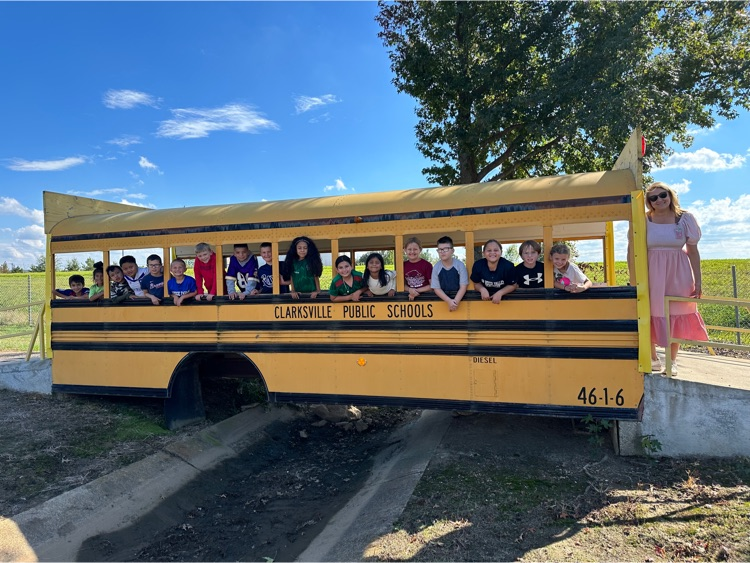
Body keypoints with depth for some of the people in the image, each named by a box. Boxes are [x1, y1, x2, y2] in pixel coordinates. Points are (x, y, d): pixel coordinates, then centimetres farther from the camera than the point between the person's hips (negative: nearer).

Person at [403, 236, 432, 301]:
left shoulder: (427, 265, -5)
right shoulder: (403, 265, 5)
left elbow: (432, 285, -3)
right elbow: (403, 284, 11)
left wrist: (417, 290, -10)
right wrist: (410, 290, -8)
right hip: (410, 297, 3)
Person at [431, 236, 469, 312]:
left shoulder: (460, 265, -3)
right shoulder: (436, 267, -1)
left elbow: (463, 286, -4)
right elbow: (436, 288, -2)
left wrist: (456, 301, -17)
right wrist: (449, 301, -14)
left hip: (460, 298, -1)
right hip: (443, 299, 1)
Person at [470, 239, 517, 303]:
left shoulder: (508, 266, -15)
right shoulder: (478, 265, -12)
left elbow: (512, 286, -6)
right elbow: (477, 284, 1)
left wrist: (500, 293, -22)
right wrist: (482, 289, -20)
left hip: (504, 297, -2)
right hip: (485, 297, 2)